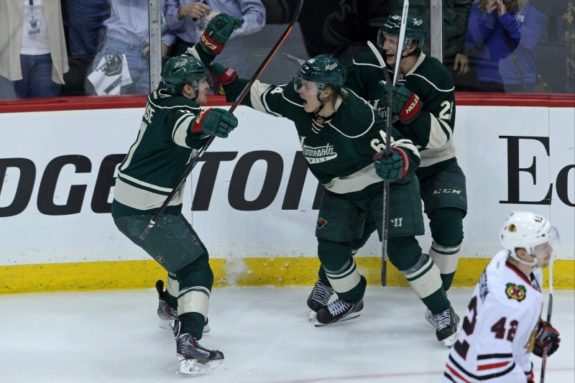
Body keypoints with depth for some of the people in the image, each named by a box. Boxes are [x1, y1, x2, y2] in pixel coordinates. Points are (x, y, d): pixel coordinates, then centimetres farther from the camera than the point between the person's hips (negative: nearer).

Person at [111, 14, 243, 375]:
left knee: (184, 253, 29)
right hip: (150, 212, -10)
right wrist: (208, 120, -67)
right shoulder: (178, 112, -21)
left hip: (128, 206, 10)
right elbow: (187, 127, -47)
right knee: (196, 269, -10)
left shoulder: (163, 96, 6)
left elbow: (190, 64, 24)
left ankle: (173, 309, 49)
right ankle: (188, 342, -26)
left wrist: (213, 37, 13)